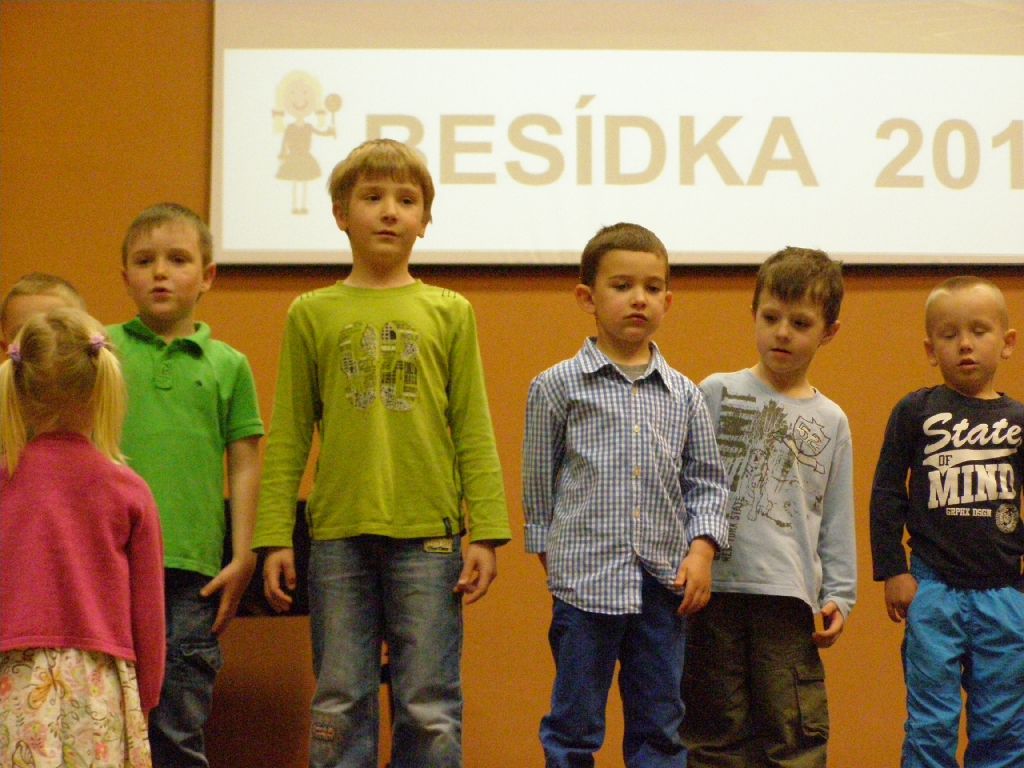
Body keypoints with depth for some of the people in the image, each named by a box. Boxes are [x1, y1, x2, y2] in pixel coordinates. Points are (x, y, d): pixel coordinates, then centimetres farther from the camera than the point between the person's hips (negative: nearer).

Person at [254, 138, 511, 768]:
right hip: (338, 535, 1)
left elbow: (474, 431, 5)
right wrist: (274, 539, 1)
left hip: (428, 535, -1)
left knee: (430, 711, 2)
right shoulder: (312, 314, 8)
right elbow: (288, 437, 7)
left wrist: (487, 533, -2)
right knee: (340, 708, 6)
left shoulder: (449, 313, 7)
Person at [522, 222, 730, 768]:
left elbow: (706, 480, 11)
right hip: (586, 580, -3)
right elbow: (538, 483, 7)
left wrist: (702, 548, -2)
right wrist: (550, 552, 9)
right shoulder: (557, 387, 0)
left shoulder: (684, 395, 8)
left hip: (665, 581, 3)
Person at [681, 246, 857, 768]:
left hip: (788, 593, 1)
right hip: (714, 585, -1)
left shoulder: (830, 422, 11)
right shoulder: (716, 393, 5)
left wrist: (839, 594, 5)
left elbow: (836, 520, 12)